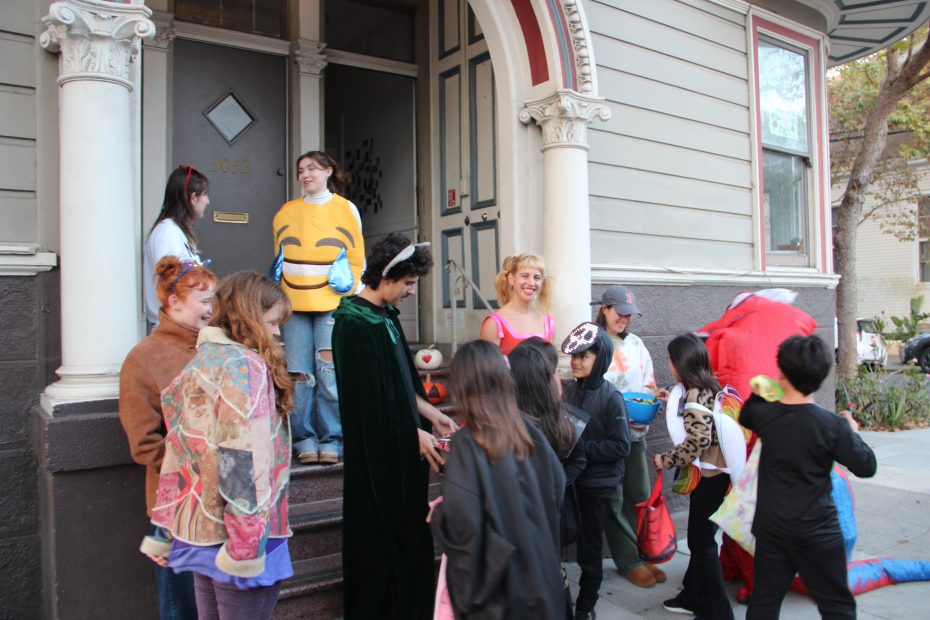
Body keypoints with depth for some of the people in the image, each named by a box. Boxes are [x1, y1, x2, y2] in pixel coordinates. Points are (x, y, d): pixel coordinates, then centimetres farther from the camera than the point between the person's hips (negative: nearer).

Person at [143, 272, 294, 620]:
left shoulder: (200, 361, 10)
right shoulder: (244, 365, -15)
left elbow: (180, 451, 12)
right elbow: (244, 460, -22)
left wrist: (165, 530, 16)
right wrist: (248, 546, -22)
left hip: (199, 528, 9)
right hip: (236, 535, -8)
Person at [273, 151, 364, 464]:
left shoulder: (346, 209, 7)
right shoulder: (286, 212, 15)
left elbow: (357, 257, 7)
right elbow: (280, 258, 18)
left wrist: (350, 295, -1)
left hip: (333, 303, -2)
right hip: (295, 303, 3)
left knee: (329, 371, -8)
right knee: (299, 373, -1)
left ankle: (331, 440, 3)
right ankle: (305, 439, 9)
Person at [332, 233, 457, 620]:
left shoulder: (386, 316, 9)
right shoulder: (354, 323, -19)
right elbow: (371, 398, -21)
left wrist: (431, 414, 11)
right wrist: (416, 433, -15)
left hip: (403, 448, 9)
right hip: (377, 454, -9)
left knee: (409, 531, 17)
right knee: (381, 536, 5)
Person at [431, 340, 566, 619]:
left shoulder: (467, 444, -23)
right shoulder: (529, 430, -7)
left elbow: (459, 522, -27)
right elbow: (557, 487, 3)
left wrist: (436, 515, -6)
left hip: (492, 579, -4)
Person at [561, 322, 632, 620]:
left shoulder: (611, 398, -13)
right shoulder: (567, 391, -1)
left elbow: (621, 446, -16)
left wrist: (582, 448, -20)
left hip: (597, 484, -3)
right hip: (568, 478, 4)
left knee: (590, 545, 10)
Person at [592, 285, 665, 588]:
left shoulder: (636, 344, 11)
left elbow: (649, 384, 15)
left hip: (636, 431, 6)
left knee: (640, 495, 10)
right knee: (614, 500, 3)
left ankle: (642, 555, 23)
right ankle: (628, 562, 15)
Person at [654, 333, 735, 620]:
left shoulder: (695, 394, -22)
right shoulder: (707, 387, 7)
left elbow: (697, 441, -27)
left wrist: (665, 460, -15)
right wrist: (671, 402, 18)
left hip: (709, 475, -9)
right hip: (712, 472, 9)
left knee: (702, 540, 2)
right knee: (700, 536, 18)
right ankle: (693, 597, 32)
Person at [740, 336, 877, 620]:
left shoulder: (762, 413, -7)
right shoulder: (832, 425, -18)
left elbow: (744, 417, 17)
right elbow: (866, 466, -7)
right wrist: (853, 432, 6)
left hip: (771, 528, 3)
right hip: (817, 530, -3)